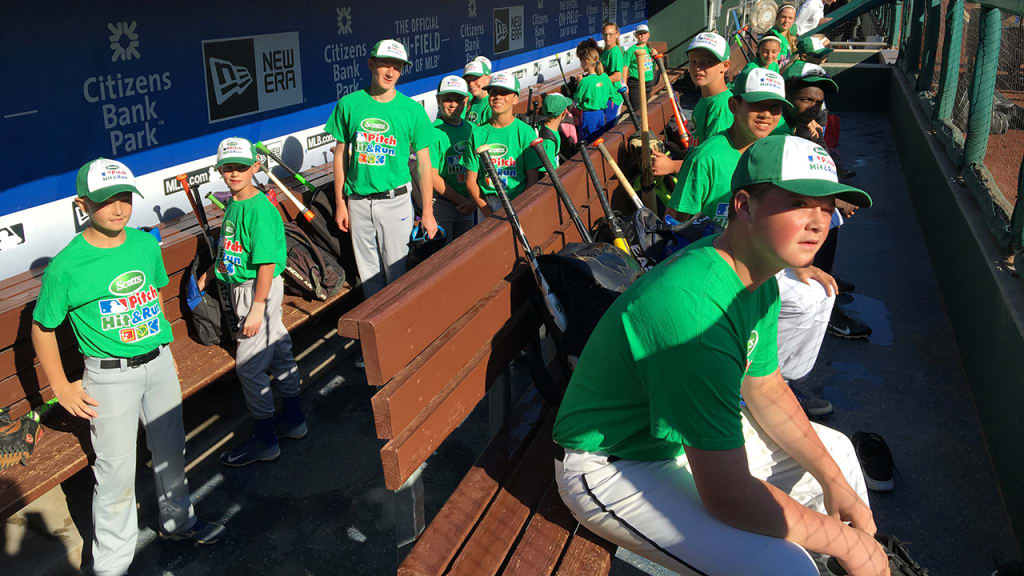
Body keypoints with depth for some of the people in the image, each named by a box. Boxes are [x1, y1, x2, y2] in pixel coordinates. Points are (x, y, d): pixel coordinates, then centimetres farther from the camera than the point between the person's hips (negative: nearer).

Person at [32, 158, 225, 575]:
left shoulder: (146, 244, -2)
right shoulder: (66, 267, -17)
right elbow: (42, 329, -6)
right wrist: (61, 388, -5)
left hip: (159, 364, 5)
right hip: (110, 377, -5)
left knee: (170, 451, 21)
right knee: (116, 470, 3)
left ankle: (177, 520, 44)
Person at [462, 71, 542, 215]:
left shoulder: (525, 132, 3)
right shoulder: (477, 134, 8)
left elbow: (532, 179, 2)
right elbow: (471, 181, 8)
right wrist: (487, 211, -4)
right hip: (486, 206, 2)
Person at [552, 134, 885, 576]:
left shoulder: (758, 280, -3)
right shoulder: (694, 307, -35)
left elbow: (765, 390, 11)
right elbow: (727, 495, -33)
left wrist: (834, 482, 8)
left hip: (686, 435, 10)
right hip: (613, 467, -9)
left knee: (835, 452, 17)